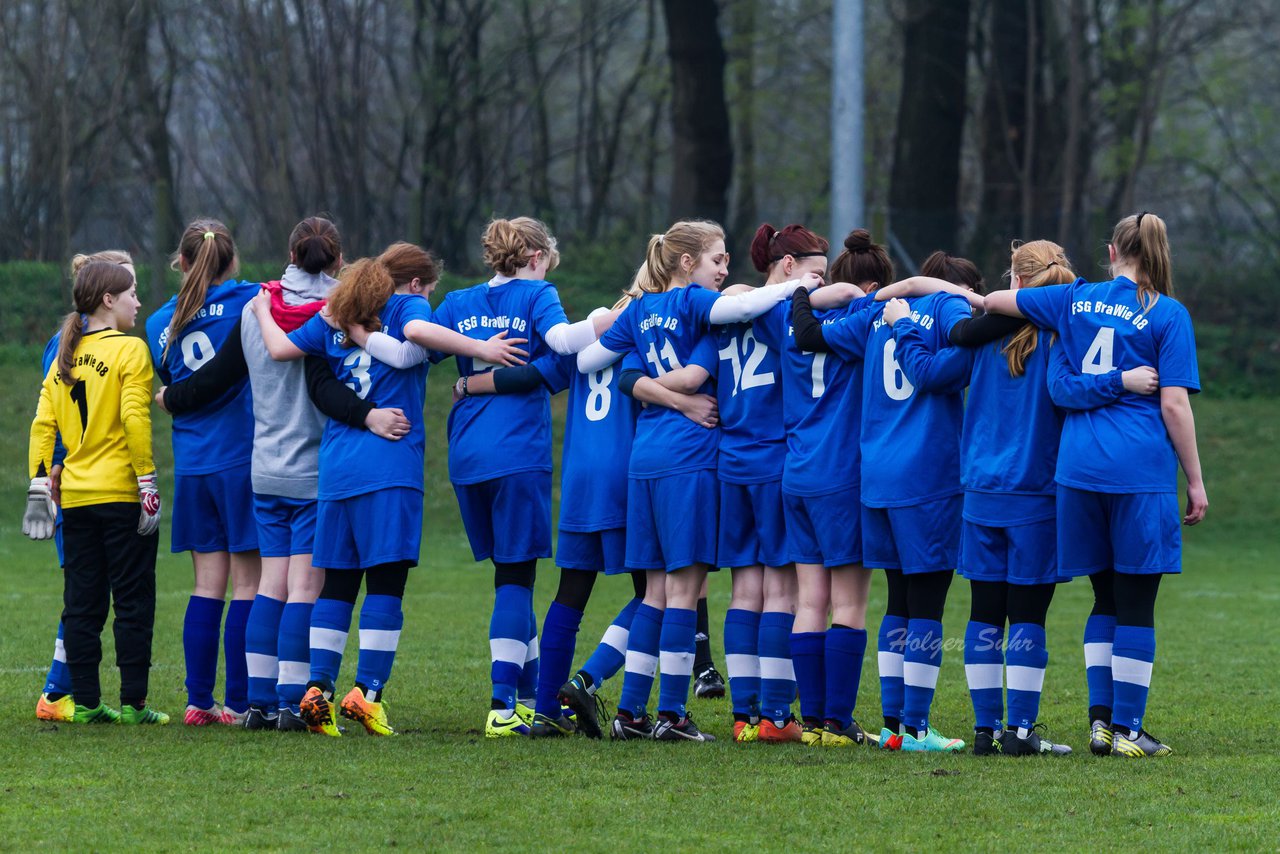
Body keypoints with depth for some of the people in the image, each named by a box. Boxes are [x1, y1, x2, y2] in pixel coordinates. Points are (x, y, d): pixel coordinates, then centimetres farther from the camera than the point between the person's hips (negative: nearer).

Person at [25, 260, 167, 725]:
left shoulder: (65, 357, 10)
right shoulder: (129, 350, -7)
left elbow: (43, 423, 5)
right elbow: (134, 419, -16)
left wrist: (39, 484, 6)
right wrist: (147, 481, -14)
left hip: (75, 494, 6)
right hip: (121, 492, -6)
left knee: (82, 602, 9)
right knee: (133, 600, 0)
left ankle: (85, 701, 8)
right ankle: (132, 702, -2)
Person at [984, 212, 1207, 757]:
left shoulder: (1077, 299, 9)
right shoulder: (1168, 316, -2)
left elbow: (992, 300, 16)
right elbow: (1174, 406, -7)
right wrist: (1196, 482, -1)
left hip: (1079, 467, 4)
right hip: (1143, 468, -4)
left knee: (1106, 599, 16)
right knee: (1136, 604, 2)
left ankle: (1101, 718, 10)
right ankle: (1127, 729, 3)